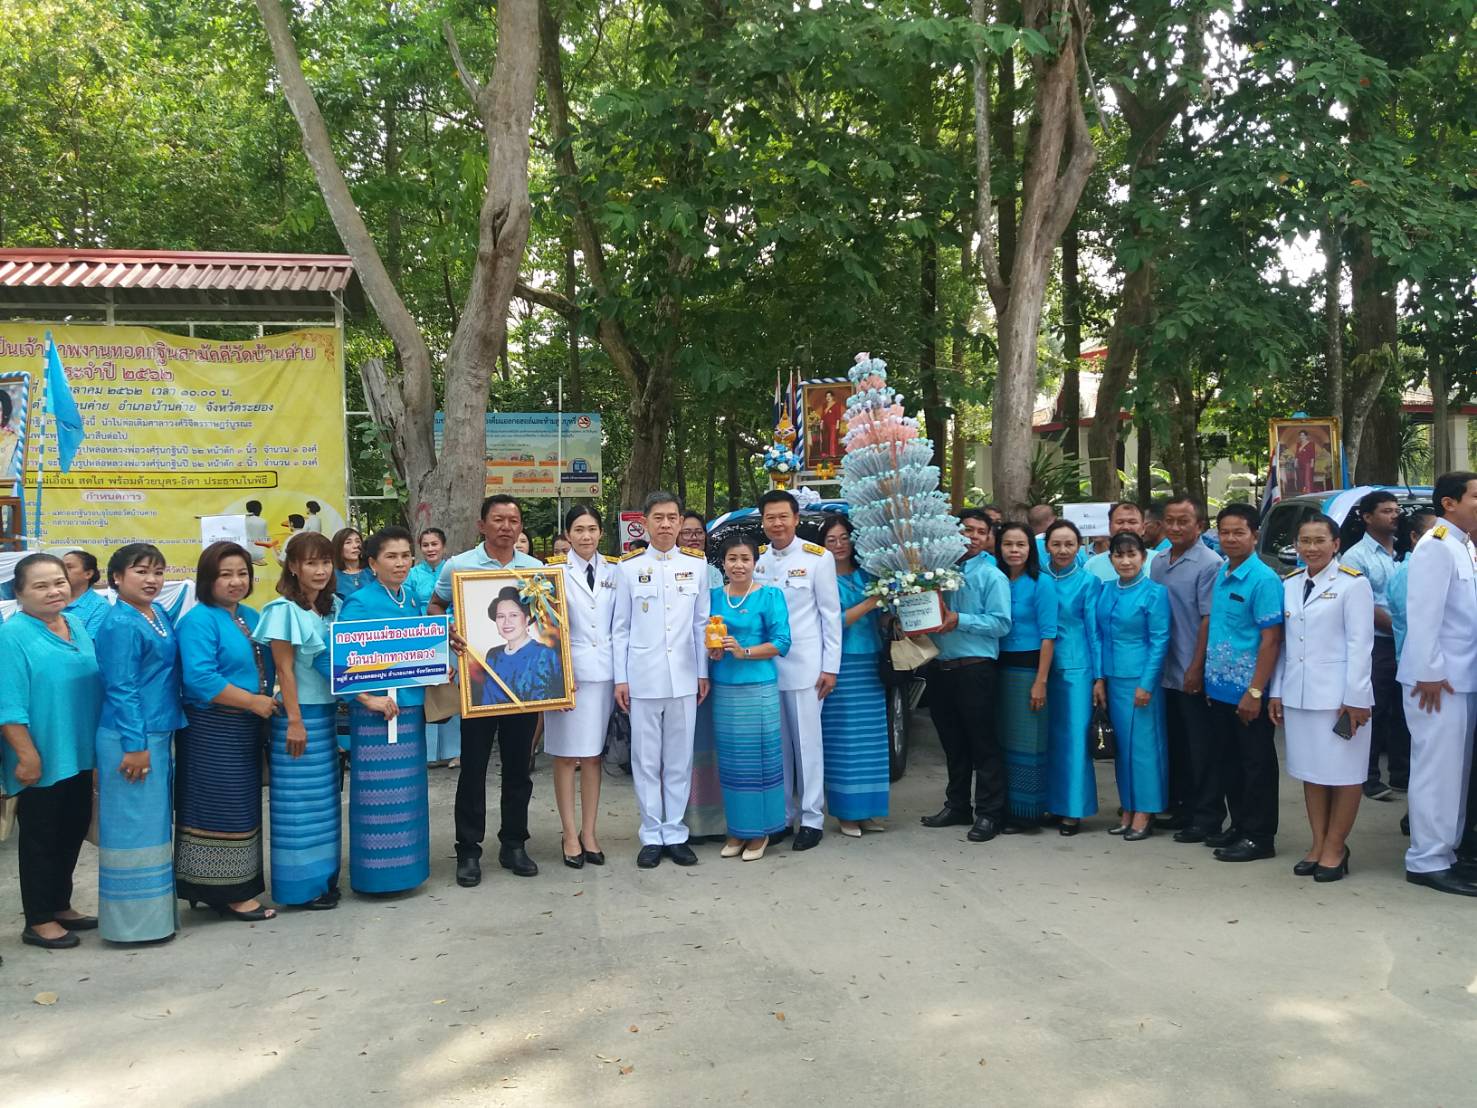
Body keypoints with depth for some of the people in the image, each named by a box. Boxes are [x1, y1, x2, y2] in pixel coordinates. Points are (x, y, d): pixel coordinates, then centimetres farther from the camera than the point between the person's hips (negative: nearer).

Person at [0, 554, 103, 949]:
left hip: (78, 755, 7)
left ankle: (60, 905, 31)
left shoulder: (77, 626, 8)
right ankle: (38, 920, 17)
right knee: (40, 837, 5)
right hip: (42, 759, -7)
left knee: (73, 830, 16)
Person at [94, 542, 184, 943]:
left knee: (153, 822, 16)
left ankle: (155, 910, 28)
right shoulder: (121, 625, -16)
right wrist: (134, 745, -19)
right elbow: (121, 689, -19)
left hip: (158, 732, 9)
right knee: (134, 826, -1)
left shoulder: (158, 614, 9)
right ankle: (135, 921, 8)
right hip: (130, 737, -9)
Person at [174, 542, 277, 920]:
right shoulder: (199, 620, -13)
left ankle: (235, 888, 26)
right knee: (218, 810, -2)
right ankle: (228, 893, 7)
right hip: (212, 730, -9)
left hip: (247, 729, 9)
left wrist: (268, 700, 8)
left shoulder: (251, 616, 13)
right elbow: (200, 678, -23)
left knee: (243, 808, 15)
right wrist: (253, 701, -21)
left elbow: (264, 665, 24)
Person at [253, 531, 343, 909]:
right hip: (300, 713, -7)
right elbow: (284, 670, -14)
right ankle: (301, 885, 9)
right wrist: (294, 721, -16)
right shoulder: (284, 610, -12)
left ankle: (324, 875, 23)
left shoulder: (335, 606, 7)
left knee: (325, 797, 13)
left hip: (328, 711, 7)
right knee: (299, 801, 0)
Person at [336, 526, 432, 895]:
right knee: (378, 792, -2)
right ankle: (377, 871, 9)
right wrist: (367, 698, -19)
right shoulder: (358, 604, -10)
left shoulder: (412, 601, 11)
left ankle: (406, 864, 25)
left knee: (409, 791, 13)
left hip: (412, 706, 7)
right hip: (377, 711, -7)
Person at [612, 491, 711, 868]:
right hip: (643, 677, -1)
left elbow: (701, 622, 9)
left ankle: (675, 833, 17)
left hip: (684, 677, 1)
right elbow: (620, 627, 4)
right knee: (646, 760, 5)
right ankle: (652, 835, 14)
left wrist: (703, 672, 5)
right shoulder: (628, 567, 2)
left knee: (680, 759, 7)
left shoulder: (697, 564, 6)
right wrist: (620, 678, 0)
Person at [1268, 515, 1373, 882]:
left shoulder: (1353, 584, -6)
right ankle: (1318, 844, 20)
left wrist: (1355, 699, -13)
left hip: (1338, 696, -5)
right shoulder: (1288, 584, 10)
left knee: (1343, 773, 3)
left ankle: (1335, 848, 12)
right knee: (1311, 772, 11)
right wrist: (1276, 692, 10)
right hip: (1298, 696, 5)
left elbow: (1360, 643, -9)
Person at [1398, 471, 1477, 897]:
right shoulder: (1436, 546, -13)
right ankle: (1426, 861, 3)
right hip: (1438, 679, -9)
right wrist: (1430, 672, -19)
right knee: (1438, 770, -4)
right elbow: (1424, 613, -18)